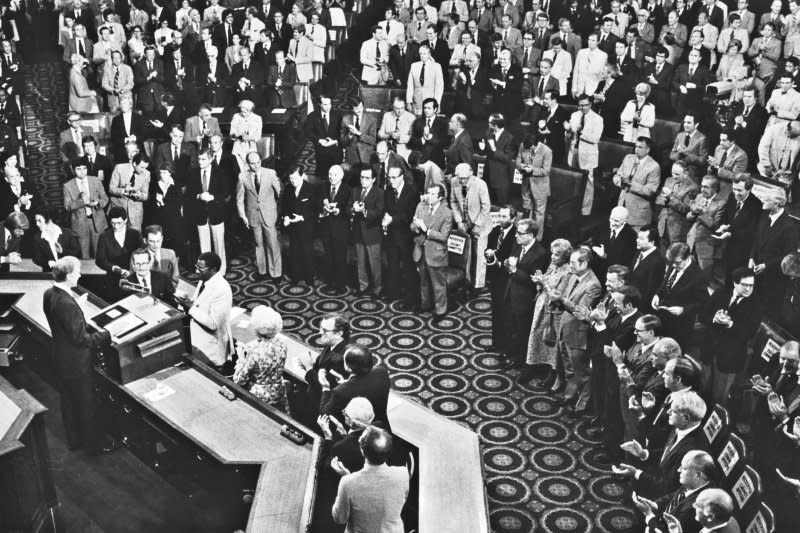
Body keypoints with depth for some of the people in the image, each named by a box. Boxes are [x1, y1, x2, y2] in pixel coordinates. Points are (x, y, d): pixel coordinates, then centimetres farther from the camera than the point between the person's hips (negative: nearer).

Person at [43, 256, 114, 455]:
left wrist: (76, 303, 13)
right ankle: (93, 443, 29)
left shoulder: (49, 294, -6)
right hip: (77, 362, -9)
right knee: (86, 403, 11)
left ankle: (74, 440, 43)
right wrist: (103, 335, -15)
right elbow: (80, 338, -28)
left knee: (68, 401, 24)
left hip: (61, 357, 9)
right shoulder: (67, 304, -34)